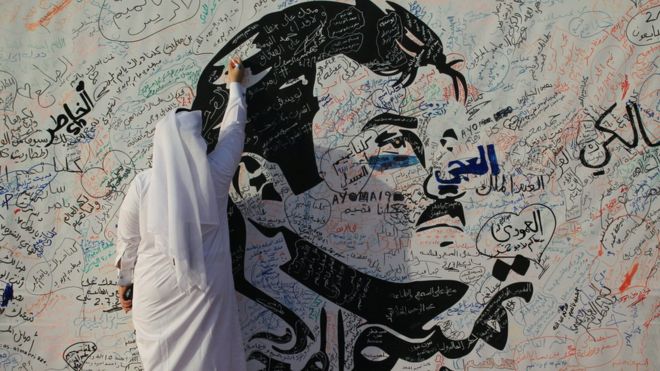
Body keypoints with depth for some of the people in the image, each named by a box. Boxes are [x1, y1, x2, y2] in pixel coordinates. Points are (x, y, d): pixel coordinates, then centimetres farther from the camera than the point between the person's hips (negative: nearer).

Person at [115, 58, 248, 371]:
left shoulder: (143, 184, -6)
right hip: (206, 289, 0)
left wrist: (125, 280, 21)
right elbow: (233, 129, 11)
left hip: (156, 290, 0)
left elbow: (128, 240, 4)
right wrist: (235, 85, 26)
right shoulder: (215, 175, -6)